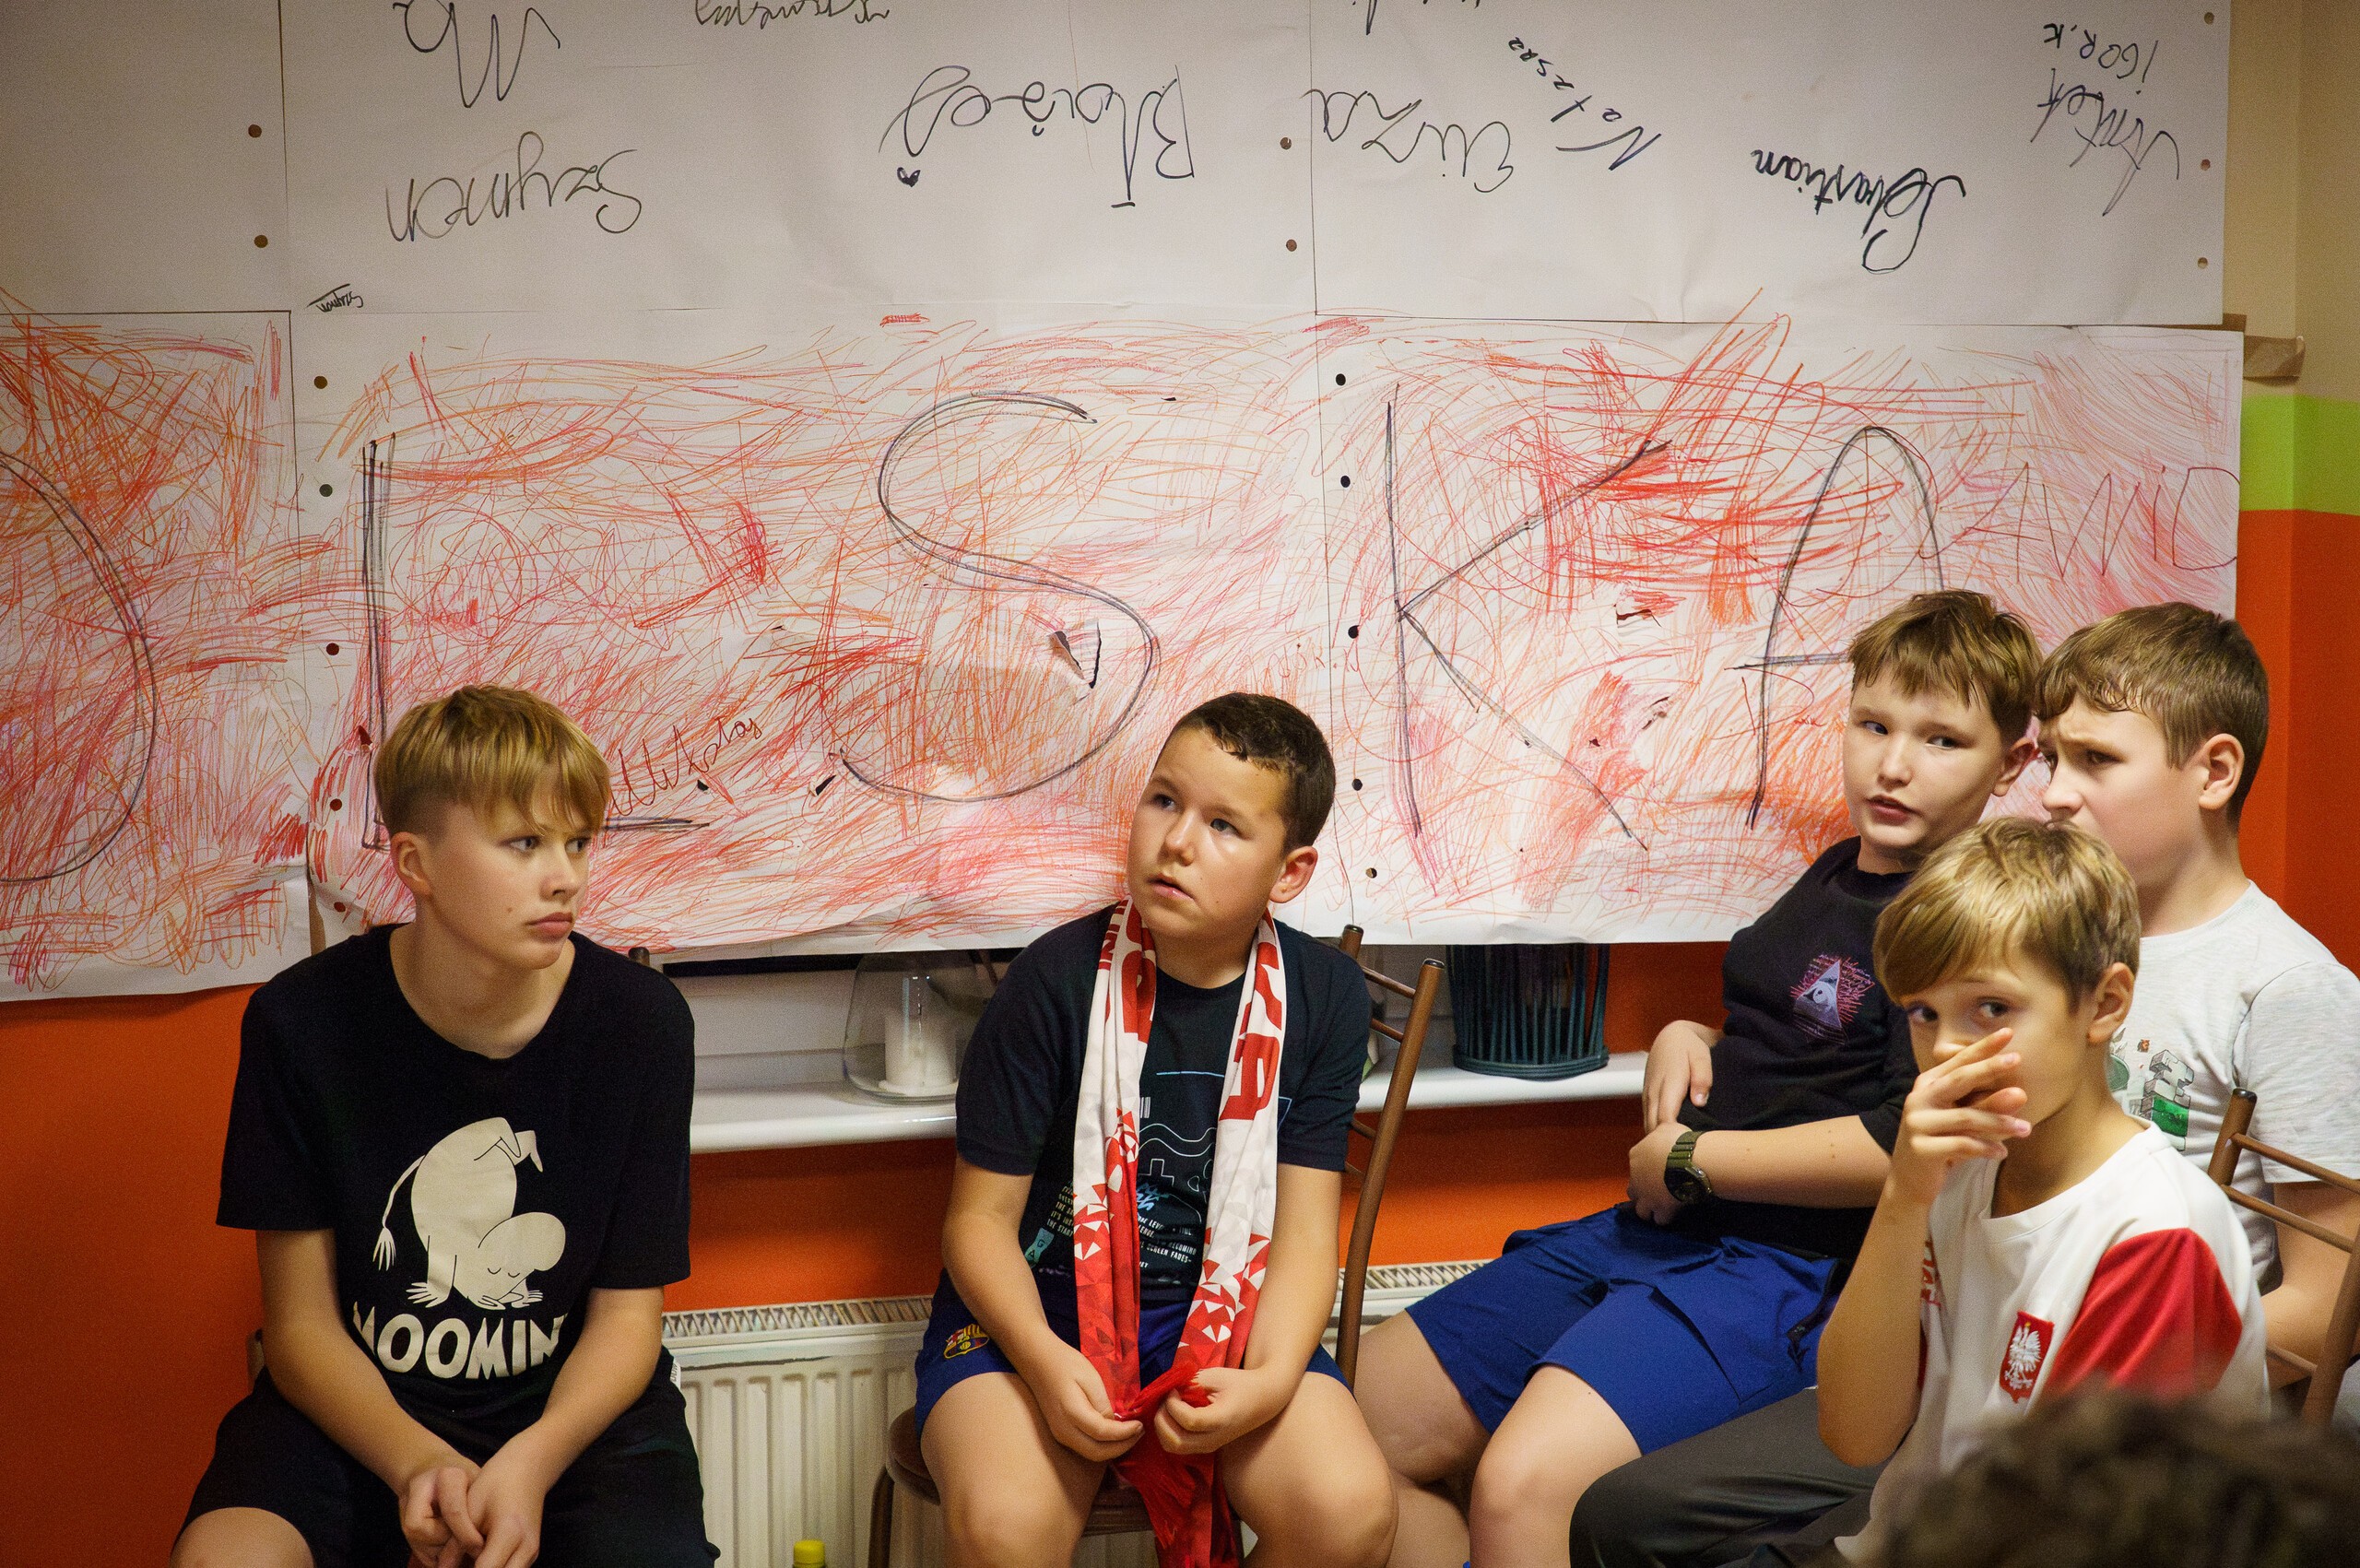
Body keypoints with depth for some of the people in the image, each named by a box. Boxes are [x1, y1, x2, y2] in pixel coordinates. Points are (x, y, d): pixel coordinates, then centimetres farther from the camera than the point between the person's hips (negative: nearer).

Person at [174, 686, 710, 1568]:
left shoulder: (640, 1022, -9)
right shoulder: (304, 1021, -9)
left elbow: (627, 1315, -4)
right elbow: (302, 1322, -5)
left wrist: (532, 1462, -23)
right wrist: (416, 1463, -23)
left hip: (572, 1406, 0)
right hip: (356, 1407, 0)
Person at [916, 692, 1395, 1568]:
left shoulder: (1323, 996, -2)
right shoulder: (1058, 979, -10)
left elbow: (1303, 1230, -2)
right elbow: (981, 1217, -6)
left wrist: (1268, 1382, -21)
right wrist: (1045, 1361, -24)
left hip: (1223, 1313, 3)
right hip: (1036, 1308, -2)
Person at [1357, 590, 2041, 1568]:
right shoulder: (1835, 874, 18)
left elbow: (1913, 1145, -23)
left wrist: (1690, 1158, -13)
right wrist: (1686, 1039, 11)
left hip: (1787, 1265, -9)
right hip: (1650, 1232, 10)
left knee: (1523, 1484, -33)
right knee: (1357, 1427, 5)